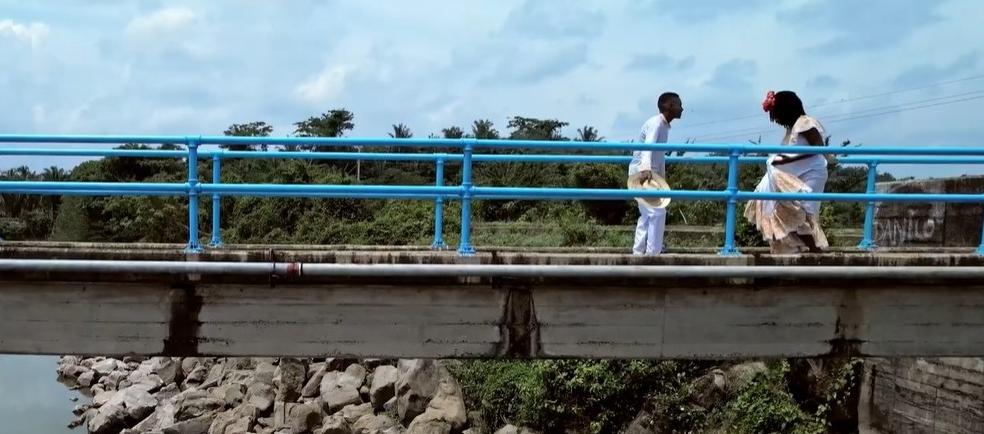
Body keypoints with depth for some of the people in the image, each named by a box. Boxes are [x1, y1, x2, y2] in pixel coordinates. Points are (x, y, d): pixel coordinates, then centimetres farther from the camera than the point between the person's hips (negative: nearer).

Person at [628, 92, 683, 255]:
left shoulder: (664, 126, 13)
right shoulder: (656, 123, -17)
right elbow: (648, 145, -35)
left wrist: (661, 175, 31)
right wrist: (646, 168, -51)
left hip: (652, 172, 10)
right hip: (642, 172, -10)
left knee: (648, 214, 13)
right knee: (657, 212, -14)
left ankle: (639, 252, 17)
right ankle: (652, 253, -11)